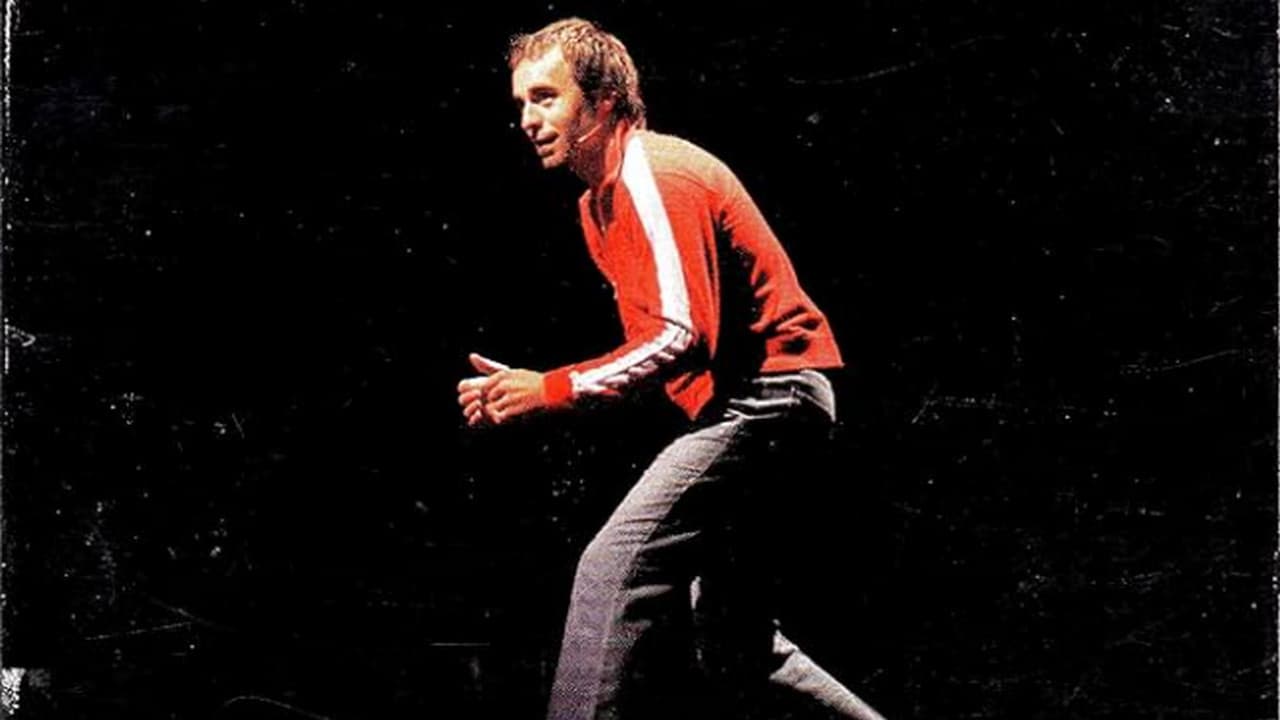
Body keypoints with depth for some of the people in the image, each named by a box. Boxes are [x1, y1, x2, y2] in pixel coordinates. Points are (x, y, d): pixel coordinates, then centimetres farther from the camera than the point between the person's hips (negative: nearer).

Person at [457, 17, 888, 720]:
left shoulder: (654, 175, -15)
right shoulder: (598, 204, 15)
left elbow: (682, 335, -24)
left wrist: (552, 390, -23)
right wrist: (524, 386, 5)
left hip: (768, 393, -11)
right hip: (749, 403, 11)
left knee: (614, 565, -20)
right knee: (735, 649, 15)